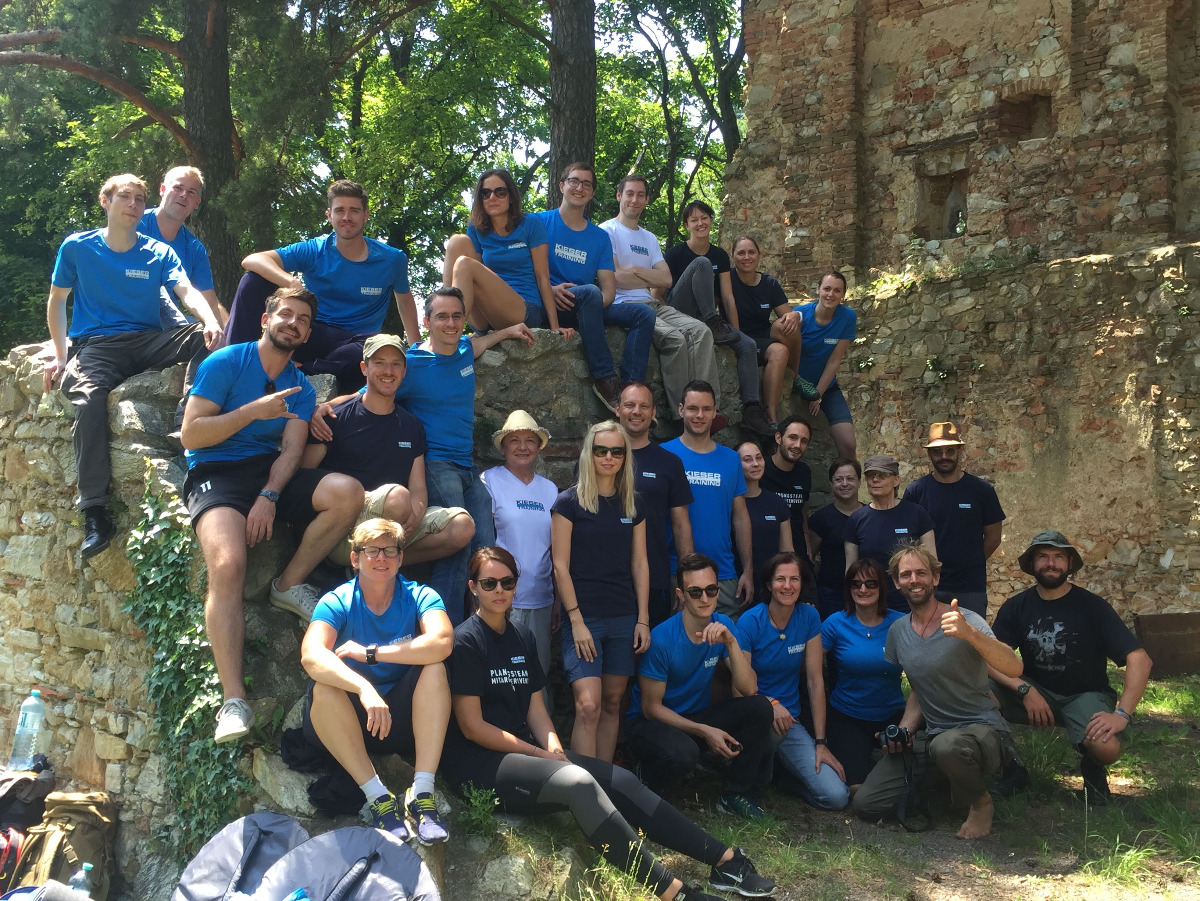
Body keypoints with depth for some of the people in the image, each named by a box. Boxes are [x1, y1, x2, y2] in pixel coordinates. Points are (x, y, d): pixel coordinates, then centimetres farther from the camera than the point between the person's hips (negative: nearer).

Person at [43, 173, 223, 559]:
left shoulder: (159, 253, 8)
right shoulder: (77, 247, 7)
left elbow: (187, 291, -9)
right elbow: (56, 301, 15)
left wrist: (210, 321, -31)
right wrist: (59, 354, 5)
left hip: (148, 340, 2)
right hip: (95, 345, -2)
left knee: (207, 337, -27)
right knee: (88, 397, -35)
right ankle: (95, 513, -37)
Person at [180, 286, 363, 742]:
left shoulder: (301, 388, 15)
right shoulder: (226, 363, 1)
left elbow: (291, 451, 2)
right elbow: (190, 434, -6)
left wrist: (268, 497, -17)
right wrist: (253, 410, -14)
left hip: (272, 471, 5)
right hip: (215, 473, -5)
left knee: (348, 492, -24)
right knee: (227, 565, -32)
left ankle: (290, 584, -4)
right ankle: (234, 701, -32)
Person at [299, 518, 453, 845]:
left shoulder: (420, 597, -5)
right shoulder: (337, 603, -8)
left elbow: (442, 643, -27)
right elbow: (311, 656, -28)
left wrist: (370, 652, -25)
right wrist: (364, 689, -45)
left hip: (404, 719, 1)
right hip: (347, 726, -1)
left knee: (434, 668, -25)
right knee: (323, 688, -30)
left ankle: (422, 794, -29)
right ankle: (378, 797, -27)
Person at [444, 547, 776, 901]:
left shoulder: (521, 636, 13)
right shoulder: (466, 641, -8)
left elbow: (535, 708, 12)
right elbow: (472, 726, -12)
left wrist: (554, 748, -8)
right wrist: (542, 754, -11)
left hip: (524, 751, 7)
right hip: (478, 764, -7)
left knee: (621, 781, -9)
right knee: (578, 782, -30)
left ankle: (725, 859, -10)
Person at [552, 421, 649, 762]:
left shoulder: (633, 504, 11)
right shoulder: (570, 501, -2)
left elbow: (639, 564, 12)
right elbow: (561, 566, -5)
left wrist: (643, 619, 6)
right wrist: (576, 621, -11)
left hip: (624, 618, 4)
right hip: (584, 618, -4)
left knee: (612, 703, 7)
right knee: (588, 705, -14)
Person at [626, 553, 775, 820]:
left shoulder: (723, 626, -7)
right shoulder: (661, 639, -22)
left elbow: (749, 689, -15)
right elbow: (651, 707, -15)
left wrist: (731, 642, -29)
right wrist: (705, 732, -21)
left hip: (698, 715, 5)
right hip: (651, 721, -5)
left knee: (760, 708, -19)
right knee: (682, 753, -39)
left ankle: (735, 794, -1)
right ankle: (649, 780, -1)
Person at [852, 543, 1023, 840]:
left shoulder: (964, 621, -13)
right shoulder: (897, 631, 7)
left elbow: (1014, 668, -29)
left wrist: (971, 634, -44)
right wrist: (904, 730, 1)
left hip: (982, 729, -6)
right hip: (929, 735, 6)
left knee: (948, 745, -43)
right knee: (866, 805, -6)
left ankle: (981, 802, -7)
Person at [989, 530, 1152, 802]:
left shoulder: (1092, 606, -11)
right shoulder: (1016, 607, -3)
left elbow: (1140, 659, -18)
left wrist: (1122, 714, -28)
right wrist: (1025, 690, -25)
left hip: (1085, 695, -2)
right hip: (1036, 691, 2)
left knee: (1107, 747, -33)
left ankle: (1092, 767, 6)